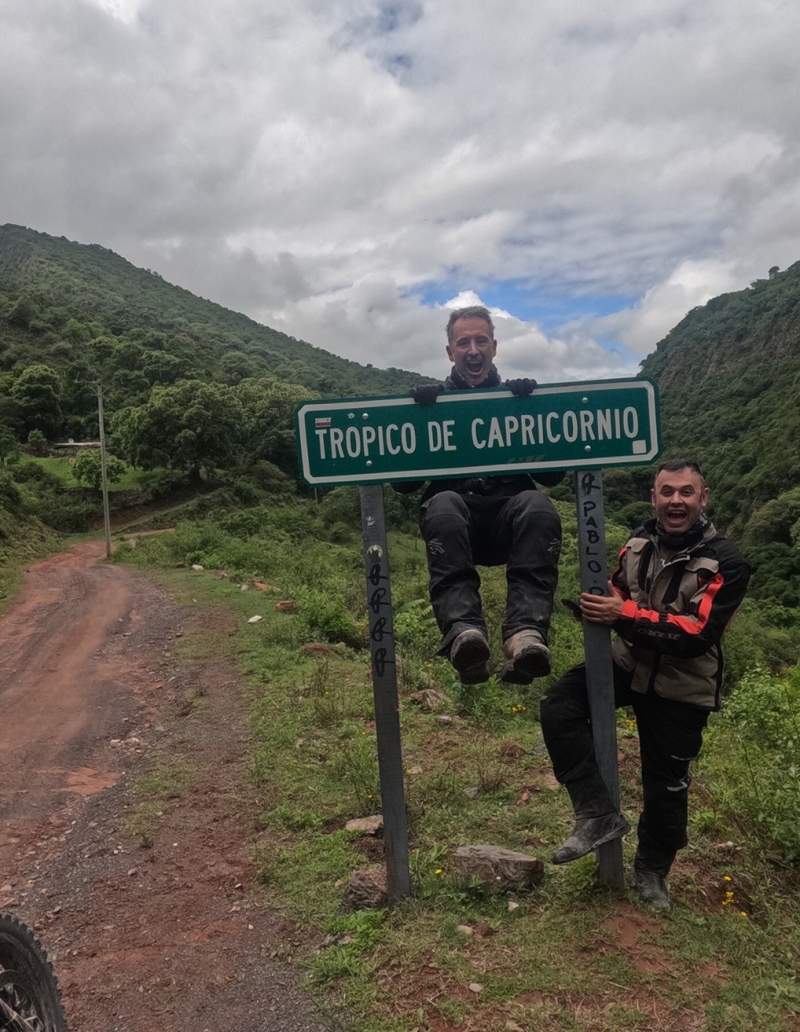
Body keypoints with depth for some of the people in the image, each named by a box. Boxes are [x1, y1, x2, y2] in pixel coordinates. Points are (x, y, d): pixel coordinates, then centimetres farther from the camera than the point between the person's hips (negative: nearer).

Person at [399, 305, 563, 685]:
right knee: (444, 505, -35)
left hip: (510, 515, 1)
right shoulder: (432, 402, 15)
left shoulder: (518, 399, 17)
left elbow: (553, 476, 10)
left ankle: (526, 634, -49)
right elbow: (403, 482, 6)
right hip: (457, 522, -1)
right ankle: (463, 631, -51)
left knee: (537, 506, -32)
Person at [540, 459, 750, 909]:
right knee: (559, 707, -19)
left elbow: (695, 634, -26)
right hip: (628, 664, 4)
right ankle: (599, 814, -9)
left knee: (667, 785, 10)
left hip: (681, 688, -3)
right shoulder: (640, 544, -2)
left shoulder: (726, 563, -18)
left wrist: (624, 615, -32)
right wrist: (600, 604, -14)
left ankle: (653, 871, 37)